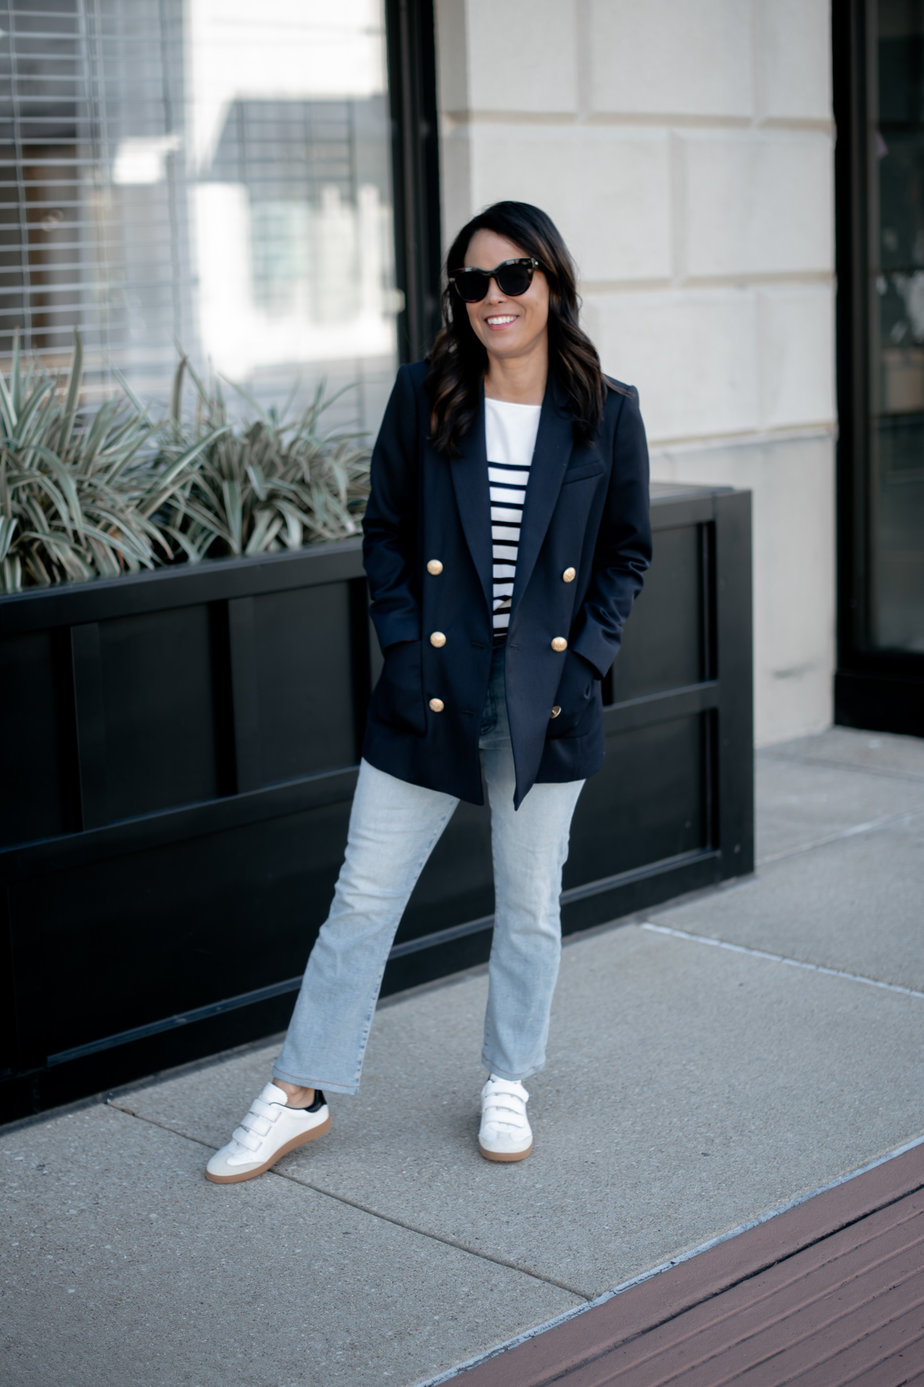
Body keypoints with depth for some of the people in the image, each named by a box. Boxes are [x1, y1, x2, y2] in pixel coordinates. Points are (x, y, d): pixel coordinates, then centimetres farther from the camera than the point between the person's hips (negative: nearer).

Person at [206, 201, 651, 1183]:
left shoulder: (606, 413, -1)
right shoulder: (423, 398, 0)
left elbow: (628, 550, 6)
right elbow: (384, 533, 5)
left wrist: (585, 659, -4)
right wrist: (404, 646, -6)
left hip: (547, 696, 0)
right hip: (433, 690, 0)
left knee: (529, 907, 12)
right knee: (363, 898, 5)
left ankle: (507, 1085, 32)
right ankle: (300, 1094, 17)